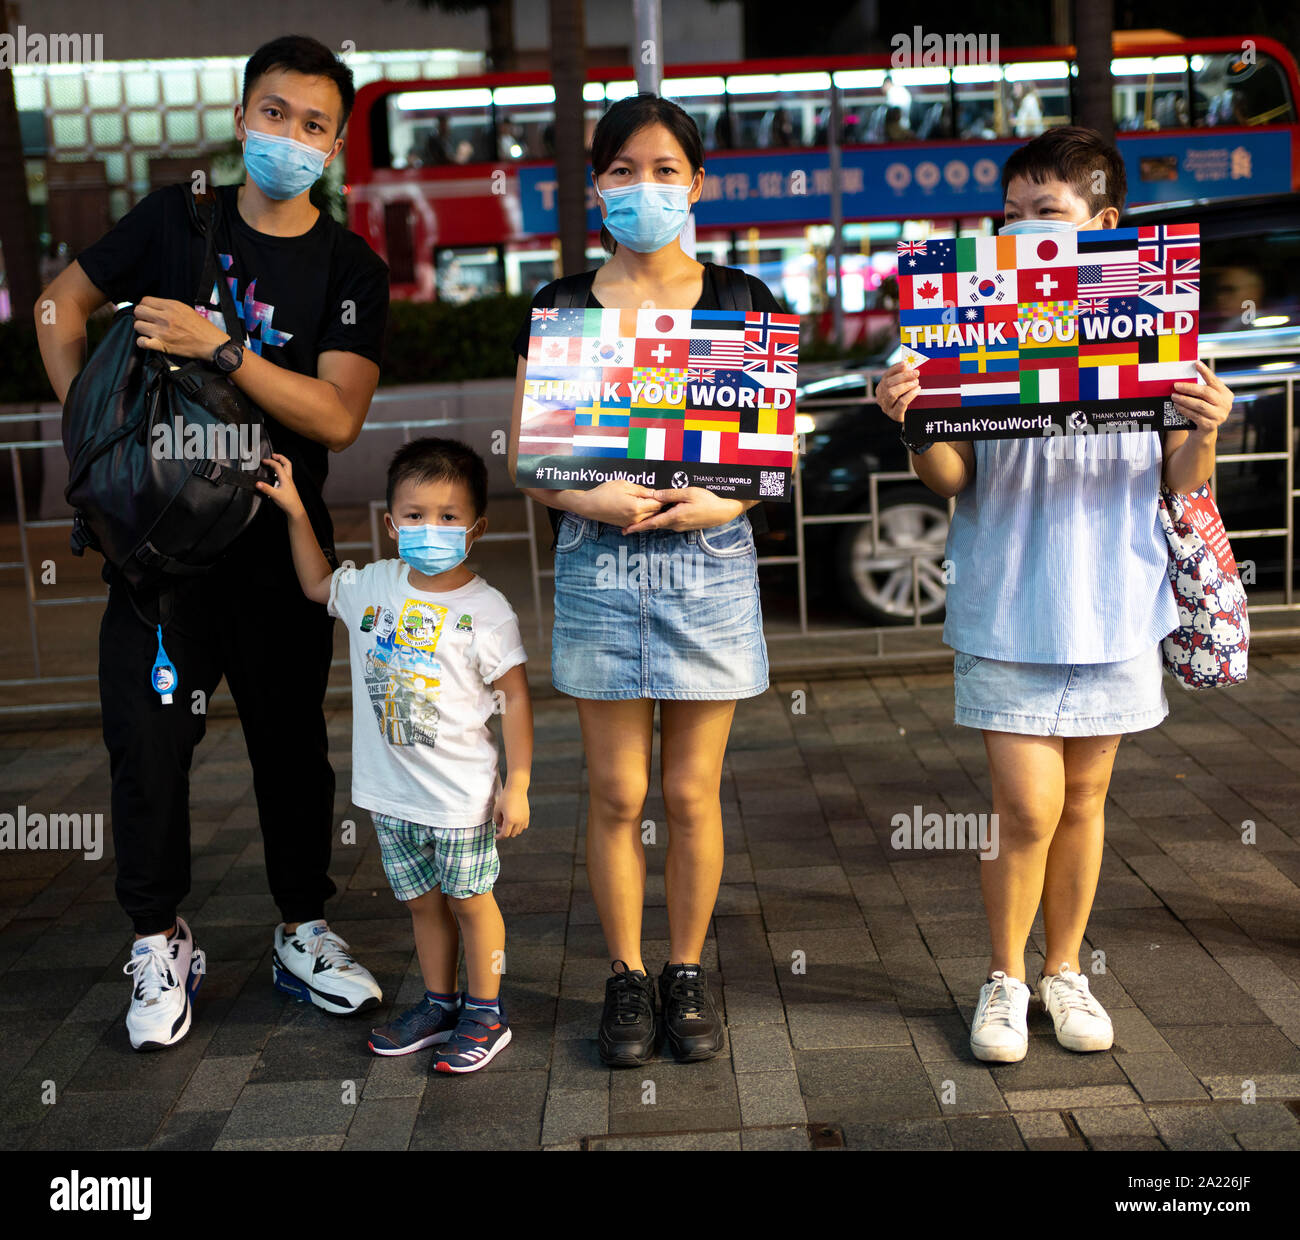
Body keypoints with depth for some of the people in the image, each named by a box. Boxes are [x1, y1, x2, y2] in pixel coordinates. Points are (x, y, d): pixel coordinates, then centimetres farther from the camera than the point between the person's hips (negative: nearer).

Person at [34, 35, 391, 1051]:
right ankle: (161, 945, 22)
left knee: (292, 738, 9)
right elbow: (64, 305, 13)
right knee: (149, 736, 3)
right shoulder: (176, 218, 3)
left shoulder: (351, 271, -2)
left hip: (279, 543, 0)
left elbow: (337, 417, -14)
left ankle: (303, 932, 28)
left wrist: (221, 348, -22)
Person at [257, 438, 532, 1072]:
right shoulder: (374, 585, 1)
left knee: (469, 900, 8)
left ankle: (485, 1014, 22)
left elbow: (515, 696, -10)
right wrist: (295, 512, 13)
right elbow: (317, 584, 22)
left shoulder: (485, 609, -13)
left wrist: (518, 784, -11)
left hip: (460, 796, -5)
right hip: (391, 790, 5)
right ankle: (438, 1004, 33)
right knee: (421, 901, 17)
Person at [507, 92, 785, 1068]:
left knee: (692, 793, 7)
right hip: (599, 569, 0)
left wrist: (723, 502, -14)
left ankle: (688, 975, 25)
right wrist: (590, 498, -16)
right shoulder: (559, 311, 6)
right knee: (617, 795, 5)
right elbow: (524, 456, 4)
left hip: (711, 564, 0)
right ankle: (627, 978, 23)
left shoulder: (744, 305, 6)